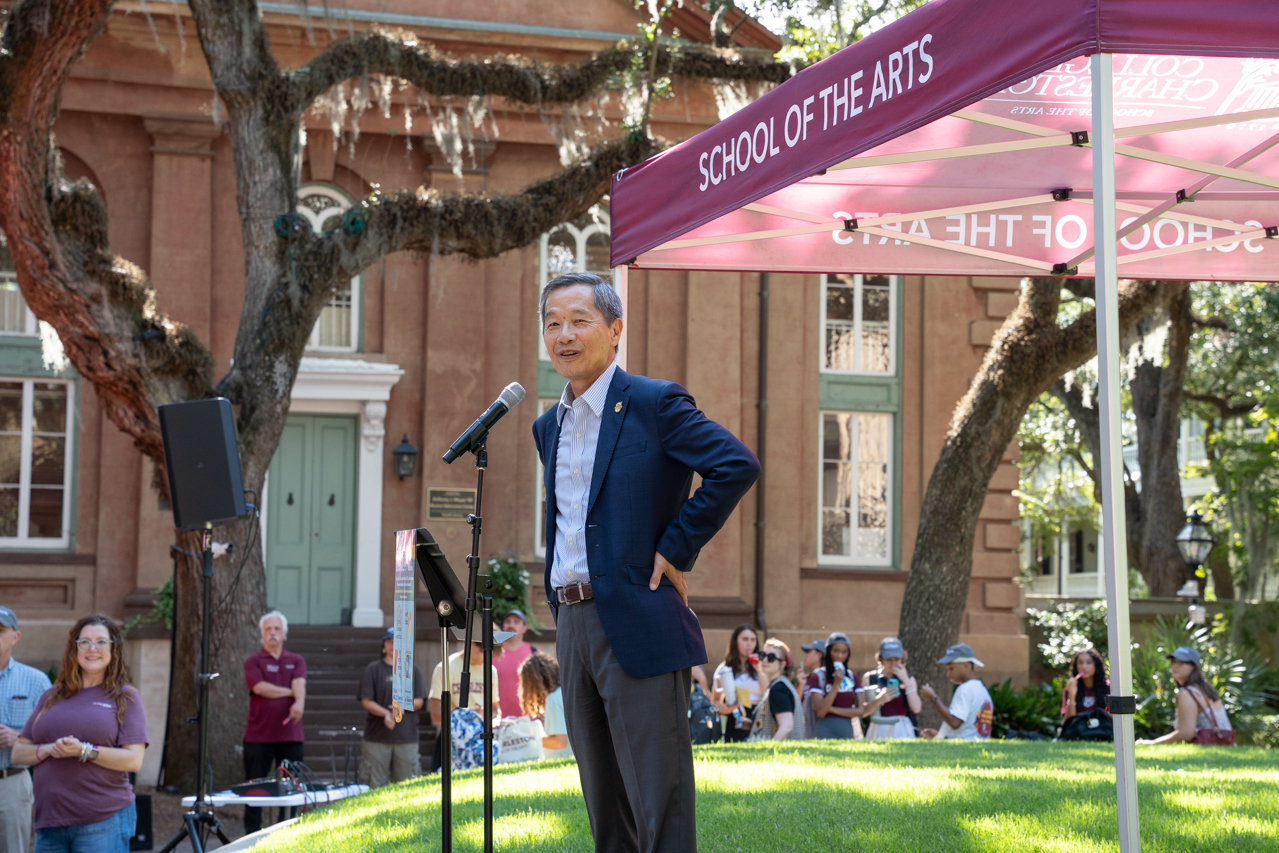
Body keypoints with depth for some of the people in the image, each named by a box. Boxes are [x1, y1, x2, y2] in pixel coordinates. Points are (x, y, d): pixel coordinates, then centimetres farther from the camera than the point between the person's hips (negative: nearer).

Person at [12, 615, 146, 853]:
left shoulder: (125, 698, 4)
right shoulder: (51, 697, 16)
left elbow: (134, 760, -7)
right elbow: (18, 754, 12)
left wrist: (83, 751, -18)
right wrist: (48, 750, -9)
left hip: (103, 823, -4)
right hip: (49, 822, 4)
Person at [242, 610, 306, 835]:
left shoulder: (296, 661, 14)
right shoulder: (253, 661, 6)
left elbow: (299, 684, -6)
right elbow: (260, 687, -11)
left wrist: (299, 703, -27)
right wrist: (290, 692, -6)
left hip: (290, 734, 2)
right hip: (259, 736, -2)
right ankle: (252, 833, 6)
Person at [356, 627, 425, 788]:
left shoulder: (413, 671, 13)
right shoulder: (372, 670, 6)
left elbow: (419, 701, 8)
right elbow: (366, 701, -2)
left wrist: (403, 707, -13)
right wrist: (385, 713, -19)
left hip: (407, 737, 2)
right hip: (377, 737, -2)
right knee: (375, 784, -4)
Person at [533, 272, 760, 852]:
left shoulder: (654, 404, -6)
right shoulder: (548, 427, 17)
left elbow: (737, 465, -15)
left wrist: (677, 549, -13)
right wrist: (559, 604, 16)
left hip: (638, 626, -7)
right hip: (573, 624, 7)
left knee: (659, 806, -6)